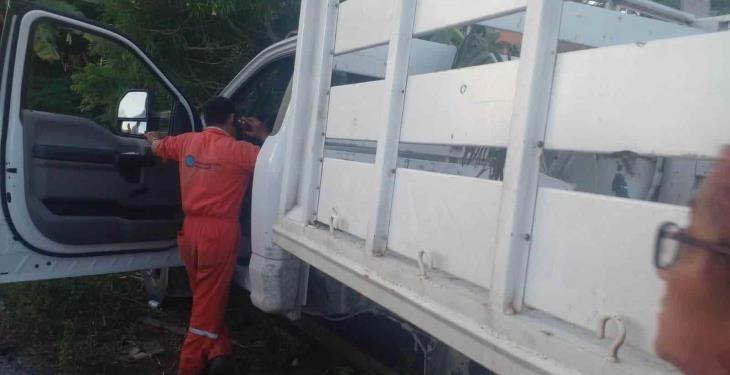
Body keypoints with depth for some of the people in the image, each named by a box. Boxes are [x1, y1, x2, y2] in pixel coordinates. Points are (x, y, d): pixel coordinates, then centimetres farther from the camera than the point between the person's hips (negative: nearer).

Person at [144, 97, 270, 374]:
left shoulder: (186, 142, 6)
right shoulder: (239, 150, -11)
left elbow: (157, 146, 27)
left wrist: (152, 137, 50)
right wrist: (264, 136, 6)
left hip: (191, 229, 6)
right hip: (220, 232, -5)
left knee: (204, 298, 21)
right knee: (209, 302, 7)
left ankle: (218, 352, 22)